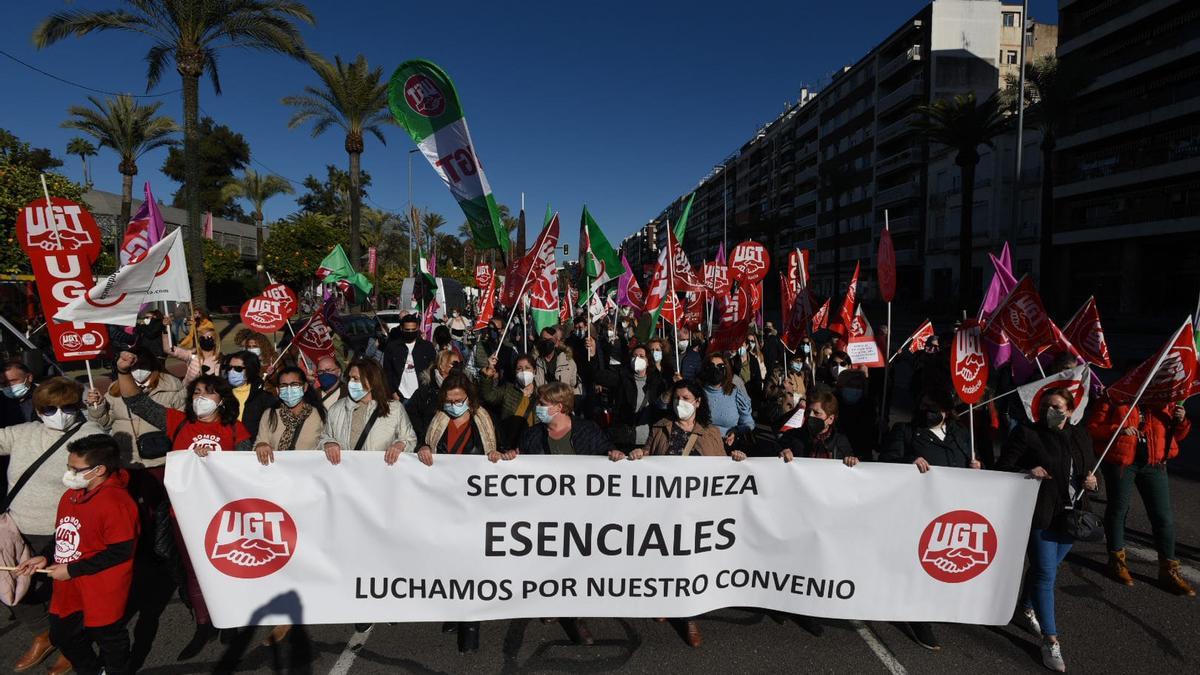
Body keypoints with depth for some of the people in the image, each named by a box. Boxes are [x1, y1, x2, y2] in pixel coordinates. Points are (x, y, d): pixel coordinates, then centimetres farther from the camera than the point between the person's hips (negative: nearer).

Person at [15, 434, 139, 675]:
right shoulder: (71, 495, 2)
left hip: (102, 594, -9)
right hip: (68, 590, 9)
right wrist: (45, 557, 1)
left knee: (109, 641, 12)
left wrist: (72, 570, -20)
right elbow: (64, 535, 17)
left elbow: (120, 552, -27)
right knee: (62, 637, 26)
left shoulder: (116, 503, -27)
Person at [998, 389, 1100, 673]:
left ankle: (1027, 610, 41)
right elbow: (1003, 467, -9)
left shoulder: (1080, 437, 8)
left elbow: (1090, 471, 19)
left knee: (1044, 568, 19)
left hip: (1070, 516, 5)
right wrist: (1027, 472, -27)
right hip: (1041, 516, -5)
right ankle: (1050, 640, 3)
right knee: (1046, 575, -5)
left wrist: (1092, 482, -4)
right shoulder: (1026, 433, -8)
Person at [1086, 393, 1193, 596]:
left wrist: (1180, 420, -3)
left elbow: (1177, 435, 17)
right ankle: (1116, 560, 25)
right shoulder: (1114, 398, -2)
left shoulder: (1165, 401, 11)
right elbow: (1093, 427, -5)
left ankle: (1169, 570, 16)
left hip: (1153, 463, 4)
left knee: (1163, 516, 4)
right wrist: (1118, 430, -21)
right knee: (1117, 510, 9)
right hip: (1120, 461, -4)